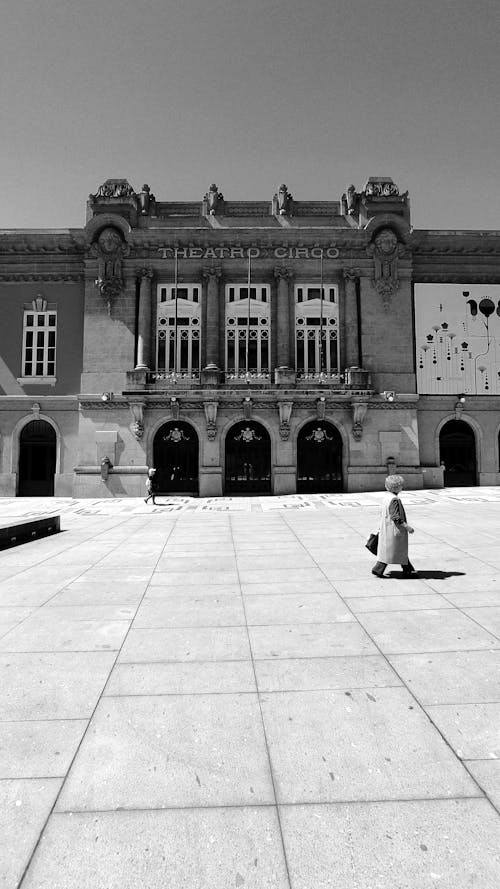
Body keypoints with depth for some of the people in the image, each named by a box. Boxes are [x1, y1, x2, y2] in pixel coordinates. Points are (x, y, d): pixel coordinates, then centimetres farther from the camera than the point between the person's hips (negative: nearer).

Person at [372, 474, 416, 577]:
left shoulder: (387, 499, 8)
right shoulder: (395, 500, -21)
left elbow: (383, 516, 15)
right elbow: (396, 517, -24)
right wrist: (407, 527, -17)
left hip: (387, 529, 10)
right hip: (394, 530, -10)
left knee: (402, 550, 18)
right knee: (389, 551, 0)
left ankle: (408, 570, 27)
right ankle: (377, 570, 8)